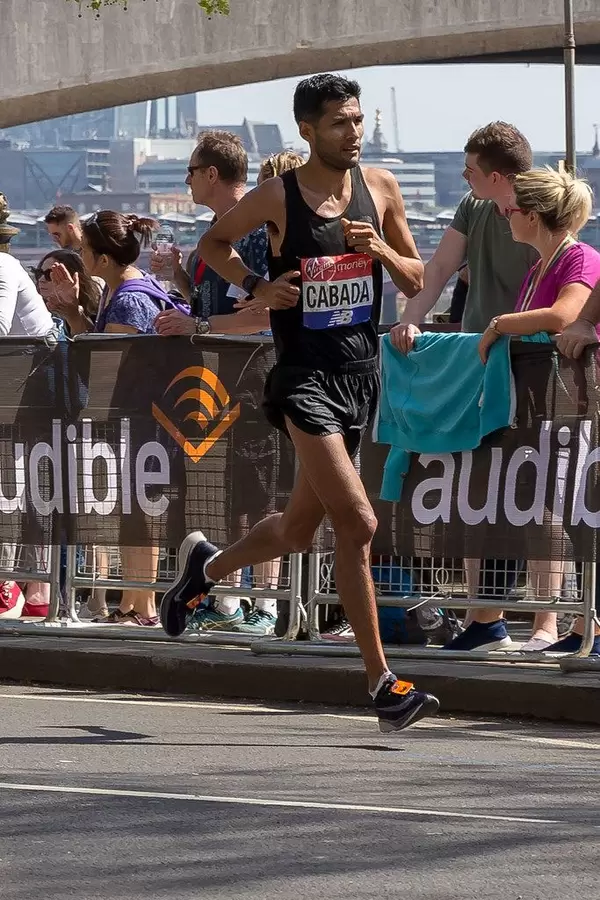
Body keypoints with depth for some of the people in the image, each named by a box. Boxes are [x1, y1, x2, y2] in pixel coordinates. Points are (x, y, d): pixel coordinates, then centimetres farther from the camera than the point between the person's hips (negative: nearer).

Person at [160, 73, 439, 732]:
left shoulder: (380, 187, 6)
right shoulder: (276, 197, -6)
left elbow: (416, 282, 12)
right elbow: (212, 244, 10)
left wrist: (382, 250, -8)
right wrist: (255, 286, -6)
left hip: (361, 373, 6)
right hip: (303, 375, -6)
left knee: (297, 532, 17)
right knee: (357, 524, -18)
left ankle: (206, 566, 47)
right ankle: (382, 685, -16)